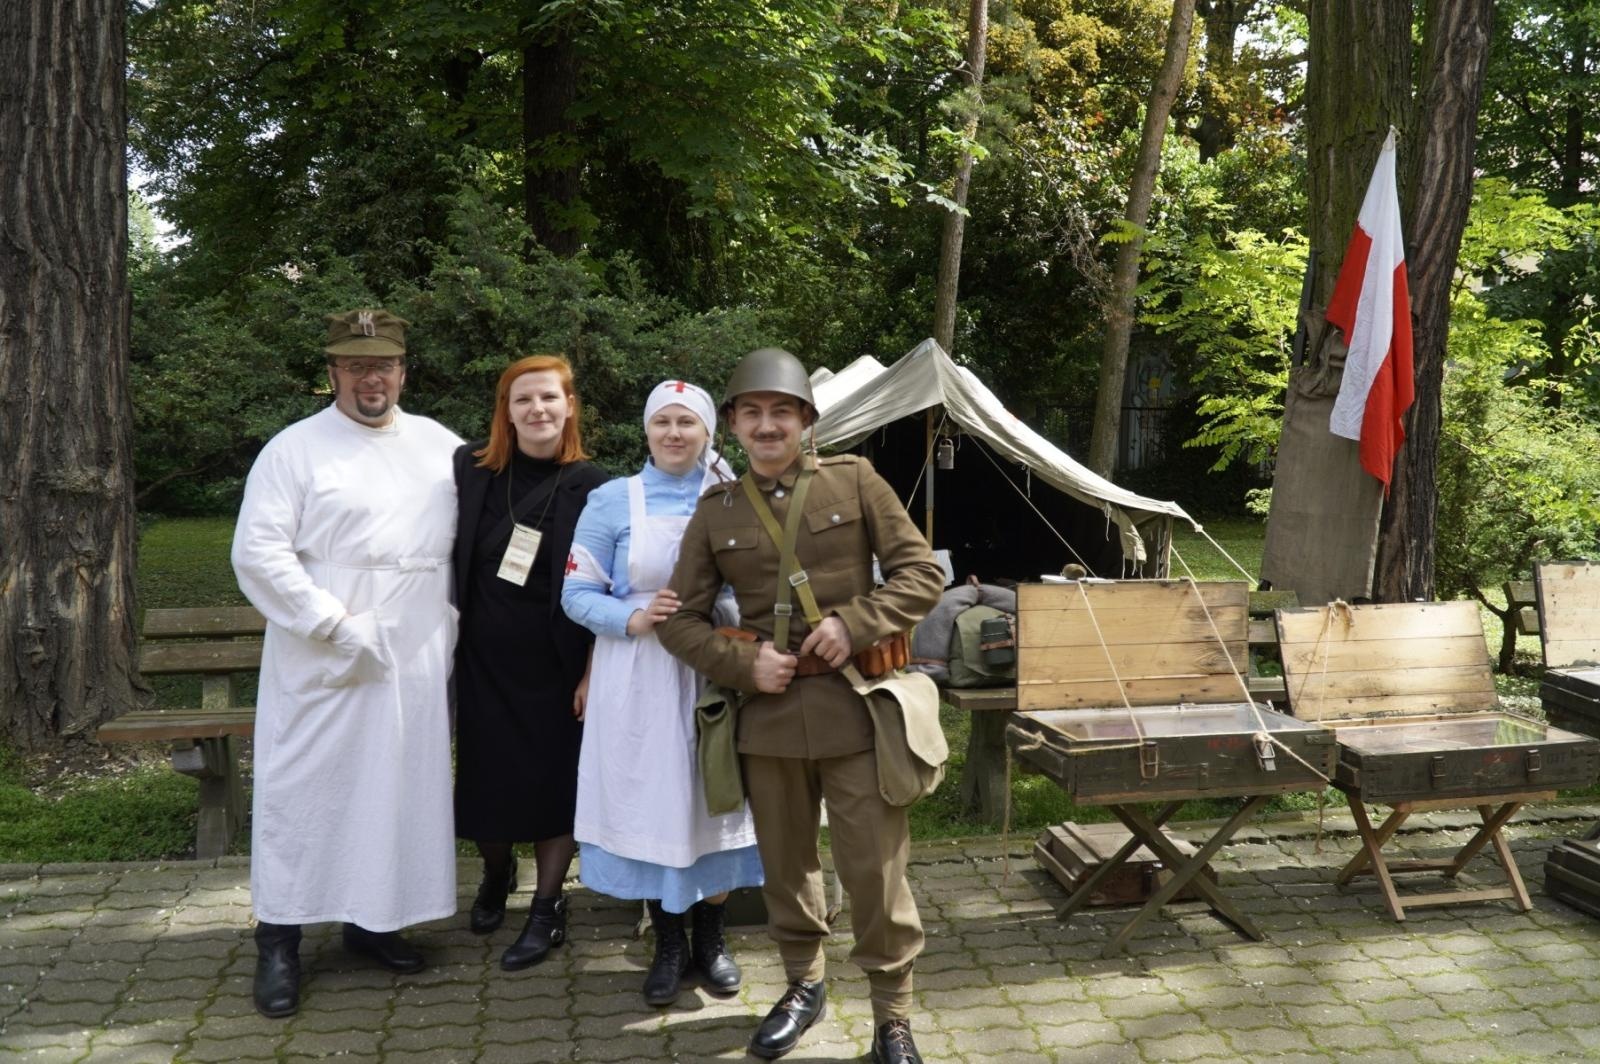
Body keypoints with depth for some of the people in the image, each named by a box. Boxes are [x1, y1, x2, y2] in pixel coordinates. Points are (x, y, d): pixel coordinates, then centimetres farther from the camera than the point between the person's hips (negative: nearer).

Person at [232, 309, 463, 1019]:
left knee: (399, 788, 11)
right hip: (320, 662, -3)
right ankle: (279, 940, 15)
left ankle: (373, 919, 27)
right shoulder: (294, 449, -3)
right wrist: (337, 628, -15)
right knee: (303, 792, 2)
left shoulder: (442, 447, 8)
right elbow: (258, 553, -10)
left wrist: (453, 624, 3)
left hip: (415, 661, 4)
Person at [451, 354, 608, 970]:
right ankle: (497, 874, 41)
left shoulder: (590, 488, -7)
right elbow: (451, 558, 9)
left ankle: (547, 911, 22)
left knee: (553, 781, 6)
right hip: (482, 658, 3)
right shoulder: (471, 469, -1)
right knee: (485, 776, 12)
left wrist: (593, 672, -8)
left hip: (554, 664, -2)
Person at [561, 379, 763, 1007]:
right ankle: (669, 945, 23)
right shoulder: (613, 501, 2)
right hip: (638, 678, 0)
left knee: (714, 803, 7)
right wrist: (633, 618, -17)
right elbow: (577, 593, 0)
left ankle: (710, 940, 26)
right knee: (652, 805, 5)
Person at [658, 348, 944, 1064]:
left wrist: (854, 623, -15)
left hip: (855, 705, -2)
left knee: (875, 868, 1)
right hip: (767, 712, 2)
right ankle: (803, 984, 39)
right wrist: (743, 665, -8)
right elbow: (680, 616, 8)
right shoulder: (715, 511, 5)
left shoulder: (854, 480, 0)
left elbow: (922, 573, -1)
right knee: (786, 864, 16)